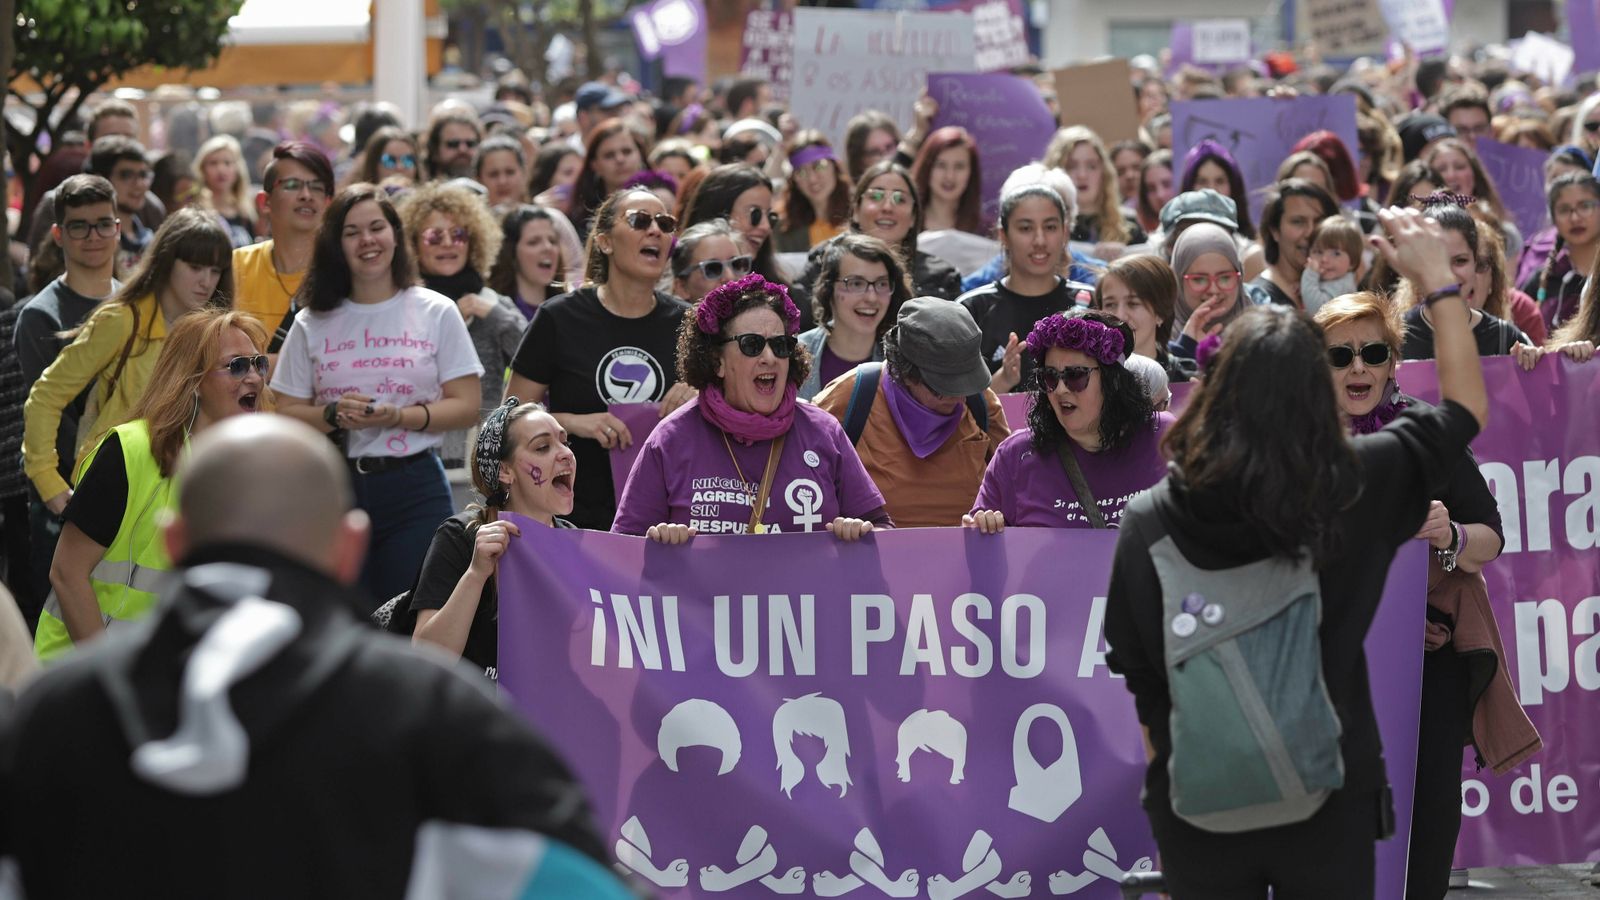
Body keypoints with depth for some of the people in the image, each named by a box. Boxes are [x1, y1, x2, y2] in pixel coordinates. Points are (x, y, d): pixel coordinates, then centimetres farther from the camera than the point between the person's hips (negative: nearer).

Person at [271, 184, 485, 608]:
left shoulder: (436, 313, 5)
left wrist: (399, 417, -15)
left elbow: (466, 406, -1)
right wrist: (334, 415, -14)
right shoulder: (312, 323, 9)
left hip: (415, 488, -2)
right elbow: (287, 416, 6)